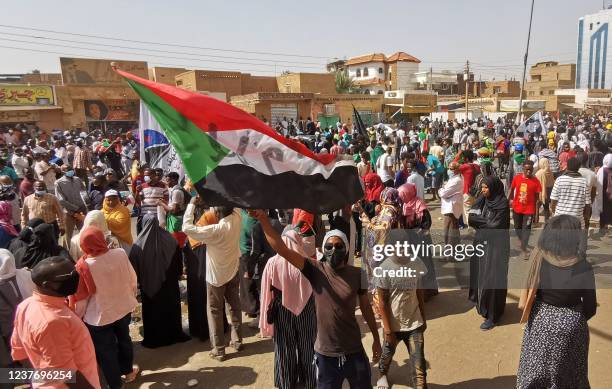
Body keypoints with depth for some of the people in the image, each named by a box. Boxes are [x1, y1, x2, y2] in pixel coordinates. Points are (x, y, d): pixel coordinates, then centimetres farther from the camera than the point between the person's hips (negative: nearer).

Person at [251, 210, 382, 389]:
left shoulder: (357, 274, -8)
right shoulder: (315, 270, -13)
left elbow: (366, 307, 5)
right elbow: (282, 249, -23)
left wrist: (376, 339, 11)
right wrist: (263, 220, -34)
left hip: (354, 351, 1)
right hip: (325, 353, -1)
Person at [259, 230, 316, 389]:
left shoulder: (273, 263, -16)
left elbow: (267, 293, -9)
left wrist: (269, 315, 2)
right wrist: (318, 313, 6)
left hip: (282, 312, 0)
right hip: (306, 310, 1)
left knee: (285, 347, 18)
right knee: (307, 346, 20)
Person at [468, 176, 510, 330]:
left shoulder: (503, 204, -16)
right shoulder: (482, 200, 4)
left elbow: (495, 226, -21)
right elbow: (471, 218, 0)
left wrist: (480, 221, -9)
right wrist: (486, 222, -14)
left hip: (496, 245, -7)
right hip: (482, 243, 7)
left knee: (492, 280, -1)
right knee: (480, 276, 14)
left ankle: (493, 316, 9)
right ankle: (483, 306, 33)